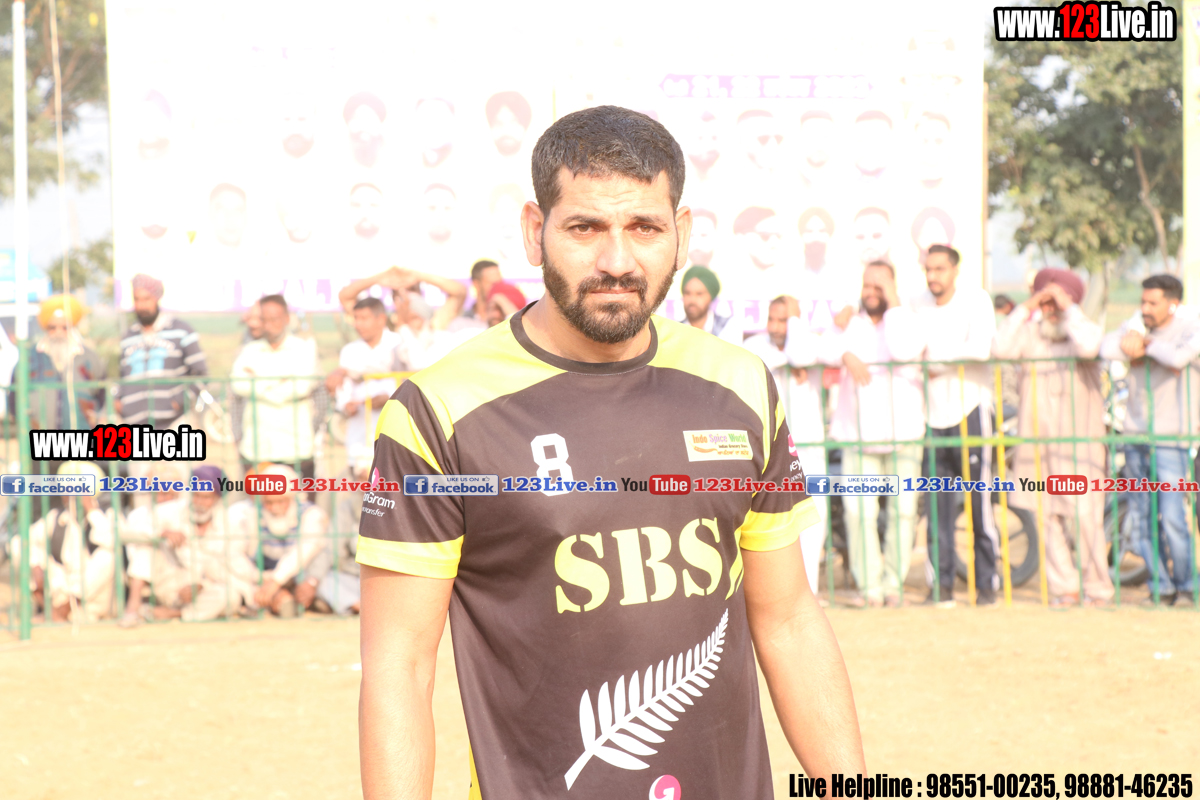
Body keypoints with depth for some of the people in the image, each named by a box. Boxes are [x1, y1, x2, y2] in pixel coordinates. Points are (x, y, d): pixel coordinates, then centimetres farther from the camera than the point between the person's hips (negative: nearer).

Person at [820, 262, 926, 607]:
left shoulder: (907, 319, 6)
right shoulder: (850, 322, 13)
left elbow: (905, 351, -16)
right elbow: (825, 348, -5)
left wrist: (893, 304, -10)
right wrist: (846, 355, -25)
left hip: (903, 433, -1)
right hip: (857, 434, 1)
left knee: (904, 509, -1)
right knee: (859, 510, -10)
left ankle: (894, 582, 10)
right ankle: (869, 585, -2)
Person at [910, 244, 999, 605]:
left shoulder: (975, 299, -2)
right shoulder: (917, 305, 9)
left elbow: (979, 348, -13)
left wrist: (936, 363, -9)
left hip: (969, 407, -3)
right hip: (932, 413, 3)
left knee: (979, 501, -6)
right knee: (937, 504, 1)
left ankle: (986, 582, 1)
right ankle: (942, 582, 8)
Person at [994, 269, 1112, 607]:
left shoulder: (1087, 329, 3)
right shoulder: (1030, 332, 9)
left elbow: (1088, 347, -21)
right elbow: (1000, 349, -10)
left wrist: (1068, 307, -12)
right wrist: (1026, 309, -7)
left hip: (1079, 438, -3)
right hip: (1037, 436, 3)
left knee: (1084, 514, -9)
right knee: (1048, 515, 1)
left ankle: (1097, 588, 0)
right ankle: (1064, 586, 10)